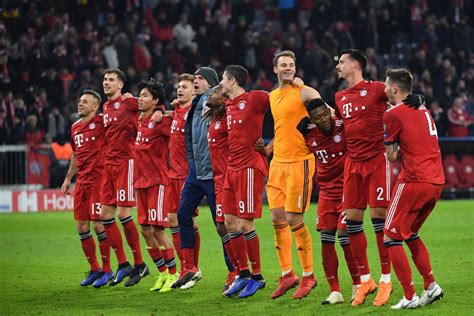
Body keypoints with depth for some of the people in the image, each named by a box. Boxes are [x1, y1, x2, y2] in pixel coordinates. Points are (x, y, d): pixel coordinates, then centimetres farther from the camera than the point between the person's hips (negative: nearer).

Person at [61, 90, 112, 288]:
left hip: (98, 179, -7)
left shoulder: (101, 122, -7)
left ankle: (106, 270, 5)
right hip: (81, 181, 7)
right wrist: (68, 178, 26)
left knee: (98, 224, -7)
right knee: (81, 226, 7)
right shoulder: (75, 127, 16)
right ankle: (94, 269, 19)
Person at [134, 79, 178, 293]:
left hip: (157, 181, -8)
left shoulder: (161, 120, -11)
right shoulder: (141, 120, 13)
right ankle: (162, 273, 17)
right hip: (142, 181, 8)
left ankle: (173, 274, 0)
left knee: (157, 229, -9)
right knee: (145, 230, 7)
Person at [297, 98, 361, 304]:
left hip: (347, 189, -4)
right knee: (326, 238, -1)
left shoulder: (344, 127, -16)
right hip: (326, 192, 4)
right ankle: (334, 291, 6)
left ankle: (358, 285, 7)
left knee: (345, 237, -12)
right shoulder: (308, 134, -4)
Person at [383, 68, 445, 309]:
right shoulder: (423, 110, 17)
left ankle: (410, 297, -6)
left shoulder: (393, 114, -6)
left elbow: (392, 156, -4)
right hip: (437, 181, 8)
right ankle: (431, 286, 16)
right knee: (411, 233, 23)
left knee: (391, 238, 0)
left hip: (413, 181, -8)